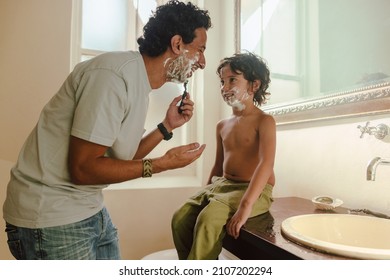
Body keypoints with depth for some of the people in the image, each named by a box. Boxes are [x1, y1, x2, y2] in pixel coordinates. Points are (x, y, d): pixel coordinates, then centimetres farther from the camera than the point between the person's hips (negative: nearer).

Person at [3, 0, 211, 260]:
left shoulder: (140, 82, 6)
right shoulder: (115, 74, -23)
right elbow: (83, 168, -23)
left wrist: (167, 126, 0)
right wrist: (162, 164, -17)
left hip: (91, 209, 9)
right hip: (51, 216, -8)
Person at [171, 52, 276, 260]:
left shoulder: (264, 121, -8)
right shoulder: (222, 126, 12)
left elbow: (266, 163, -23)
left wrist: (245, 205, -33)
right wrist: (205, 197, 15)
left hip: (254, 190, -6)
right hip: (221, 185, 6)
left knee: (208, 220, -29)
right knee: (180, 219, -12)